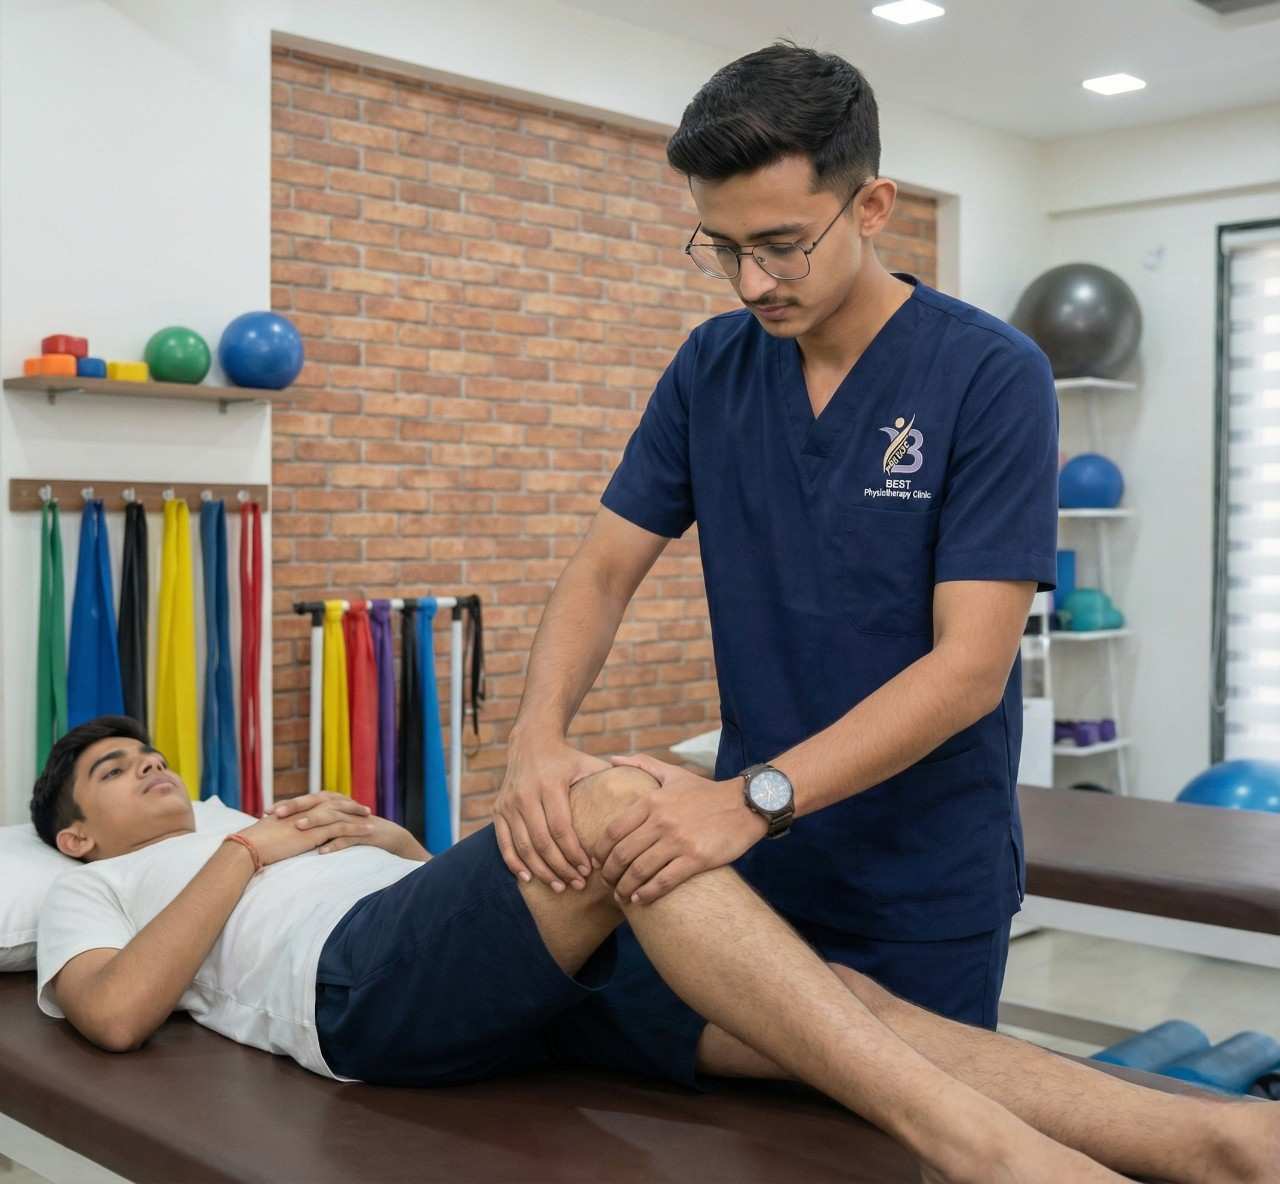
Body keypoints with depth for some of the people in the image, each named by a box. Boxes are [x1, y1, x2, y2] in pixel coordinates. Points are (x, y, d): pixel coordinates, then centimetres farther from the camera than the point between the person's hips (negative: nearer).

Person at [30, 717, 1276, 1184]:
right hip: (356, 973, -6)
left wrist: (393, 841, 14)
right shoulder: (93, 893, 26)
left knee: (835, 1001, -16)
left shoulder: (258, 839, 41)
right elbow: (117, 1013, -1)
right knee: (618, 801, -32)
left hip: (511, 984, 7)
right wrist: (244, 853, 5)